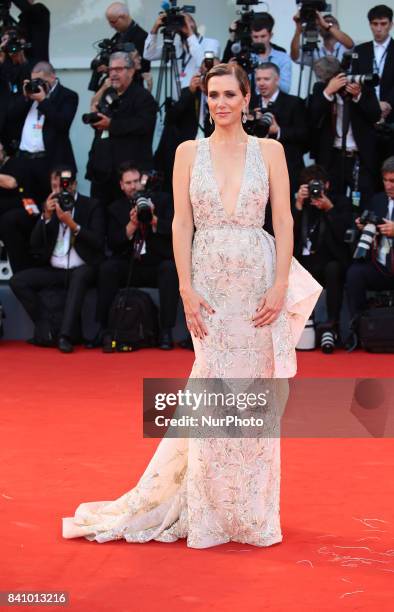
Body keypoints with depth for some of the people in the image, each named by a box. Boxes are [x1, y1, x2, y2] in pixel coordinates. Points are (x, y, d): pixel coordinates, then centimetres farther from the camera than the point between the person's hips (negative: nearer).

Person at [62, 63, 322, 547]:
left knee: (255, 389, 2)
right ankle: (212, 513, 12)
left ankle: (252, 511, 14)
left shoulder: (269, 151, 4)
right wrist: (186, 289, -7)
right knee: (214, 390, 1)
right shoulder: (189, 152, 5)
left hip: (258, 281, 0)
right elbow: (181, 223, 2)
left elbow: (283, 221, 1)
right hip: (209, 282, 0)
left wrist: (280, 286, -9)